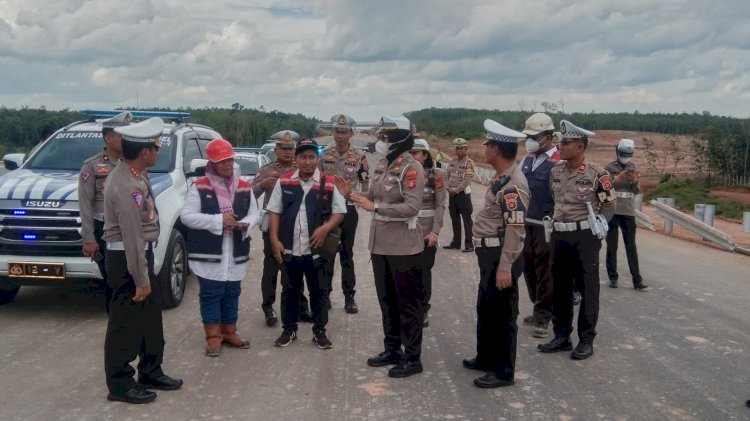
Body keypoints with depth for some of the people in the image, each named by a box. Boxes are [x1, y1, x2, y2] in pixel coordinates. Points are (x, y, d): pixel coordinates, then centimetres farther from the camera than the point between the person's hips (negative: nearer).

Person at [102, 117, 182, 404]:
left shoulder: (134, 176, 7)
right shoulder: (126, 185, -25)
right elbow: (132, 237, -25)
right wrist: (140, 279, -21)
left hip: (140, 255, 10)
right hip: (127, 259, -10)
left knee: (151, 318, 18)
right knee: (126, 323, 1)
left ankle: (151, 373, 31)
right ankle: (120, 384, 14)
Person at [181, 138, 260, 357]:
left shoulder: (244, 187, 8)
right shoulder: (199, 187, -7)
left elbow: (255, 213, 9)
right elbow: (187, 216, -12)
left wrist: (245, 224, -15)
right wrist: (218, 220, -19)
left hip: (236, 253, 5)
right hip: (209, 253, -5)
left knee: (232, 293, 14)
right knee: (210, 294, 1)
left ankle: (229, 332, 28)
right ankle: (213, 336, 12)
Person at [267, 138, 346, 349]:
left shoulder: (329, 183, -2)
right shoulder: (284, 181, 3)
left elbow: (339, 211, 1)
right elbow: (274, 212, 5)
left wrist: (326, 228, -16)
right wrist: (274, 239, -3)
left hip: (316, 249, -1)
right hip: (289, 249, 1)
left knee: (319, 291, 8)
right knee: (289, 290, 13)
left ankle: (319, 331, 21)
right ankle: (289, 330, 26)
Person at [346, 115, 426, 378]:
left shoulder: (412, 168, -15)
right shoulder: (383, 165, 10)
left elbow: (412, 207, -23)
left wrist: (374, 206, -24)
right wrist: (357, 197, -2)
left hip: (403, 246, -8)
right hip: (380, 244, 8)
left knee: (408, 304, 1)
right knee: (386, 301, 17)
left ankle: (412, 358, 11)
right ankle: (392, 349, 31)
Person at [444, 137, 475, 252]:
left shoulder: (469, 163, -10)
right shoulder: (452, 161, 10)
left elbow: (467, 180, -16)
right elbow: (447, 176, 13)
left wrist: (456, 190, -16)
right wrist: (449, 188, -2)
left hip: (463, 194, -7)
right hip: (452, 194, 7)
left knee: (467, 219, -3)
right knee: (454, 219, 13)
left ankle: (469, 244, -1)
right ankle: (456, 242, 22)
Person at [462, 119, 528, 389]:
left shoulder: (513, 184, -21)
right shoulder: (502, 178, 10)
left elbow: (515, 229, -25)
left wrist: (505, 267, -26)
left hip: (500, 256, -10)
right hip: (489, 253, 10)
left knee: (502, 313, 2)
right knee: (486, 308, 21)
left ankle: (503, 371, 14)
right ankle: (486, 358, 36)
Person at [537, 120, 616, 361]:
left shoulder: (597, 174, -10)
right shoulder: (555, 172, 6)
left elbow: (609, 206, -2)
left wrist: (594, 228, -5)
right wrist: (554, 223, 12)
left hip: (584, 237, -6)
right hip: (559, 236, 6)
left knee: (587, 289, 3)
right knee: (559, 289, 12)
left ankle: (586, 340, 13)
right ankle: (562, 336, 23)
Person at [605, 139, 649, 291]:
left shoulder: (634, 168, 8)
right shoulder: (609, 167, -2)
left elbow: (637, 191, 7)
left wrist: (635, 181, -13)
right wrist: (617, 179, -22)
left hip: (629, 212, 2)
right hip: (612, 211, -2)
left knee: (631, 246, 3)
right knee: (612, 246, 5)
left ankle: (637, 280, 2)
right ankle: (612, 277, 13)